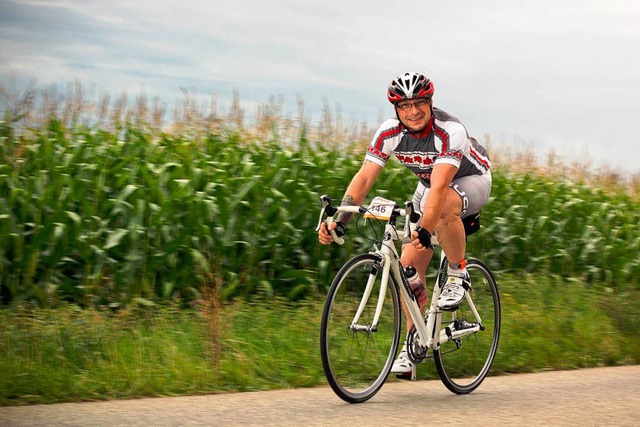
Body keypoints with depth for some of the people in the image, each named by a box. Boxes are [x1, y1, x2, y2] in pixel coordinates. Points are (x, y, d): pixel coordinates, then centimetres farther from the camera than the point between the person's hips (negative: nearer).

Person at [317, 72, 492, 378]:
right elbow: (364, 178, -25)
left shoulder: (450, 132, -34)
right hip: (430, 185, 5)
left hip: (472, 181, -5)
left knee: (444, 207, -41)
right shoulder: (389, 133, -20)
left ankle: (458, 275, -16)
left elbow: (439, 187, -46)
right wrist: (339, 221, -38)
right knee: (409, 263, -9)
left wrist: (424, 230, -59)